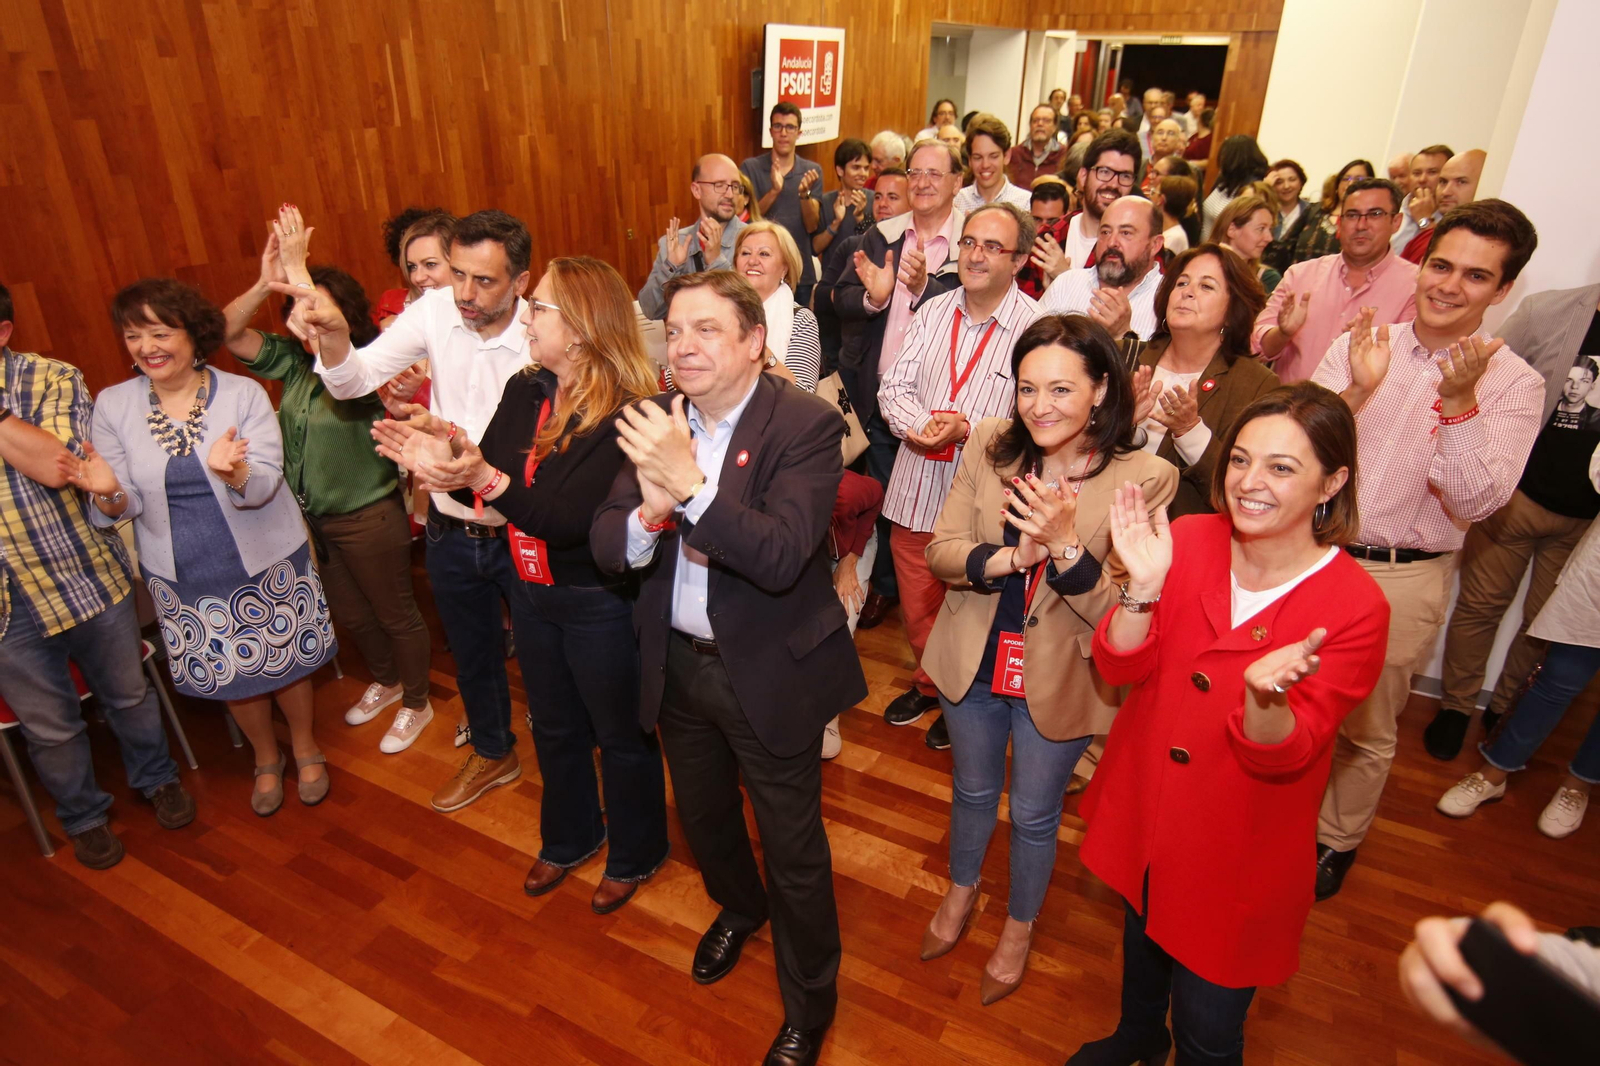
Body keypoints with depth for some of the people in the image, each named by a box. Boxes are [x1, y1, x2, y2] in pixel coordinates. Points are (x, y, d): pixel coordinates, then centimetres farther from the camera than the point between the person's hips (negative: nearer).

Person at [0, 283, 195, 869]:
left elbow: (62, 462, -24)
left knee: (128, 693, 19)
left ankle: (156, 777, 44)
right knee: (50, 727, 16)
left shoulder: (51, 378, -8)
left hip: (84, 574, -1)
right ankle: (82, 815, 39)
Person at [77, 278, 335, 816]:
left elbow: (264, 486, -20)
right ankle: (265, 757, 43)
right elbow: (125, 506, -5)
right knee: (229, 673, 17)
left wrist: (232, 471, -41)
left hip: (266, 563, -2)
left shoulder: (243, 394, -13)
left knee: (287, 661, 14)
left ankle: (305, 746, 41)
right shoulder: (113, 406, -6)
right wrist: (109, 494, -28)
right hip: (184, 578, 2)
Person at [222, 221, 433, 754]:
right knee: (350, 614, 24)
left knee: (396, 614, 10)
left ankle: (416, 704, 31)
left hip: (368, 517, -7)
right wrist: (266, 282, -22)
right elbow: (229, 334, -7)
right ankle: (385, 681, 49)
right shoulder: (294, 361, 0)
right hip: (312, 519, 7)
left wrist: (297, 267, -38)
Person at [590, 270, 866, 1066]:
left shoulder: (807, 425, -19)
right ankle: (738, 909, 60)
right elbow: (606, 546, -9)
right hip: (676, 664, 6)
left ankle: (809, 999, 39)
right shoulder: (656, 422, -4)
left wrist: (690, 485, -40)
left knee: (792, 848, 12)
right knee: (702, 815, 28)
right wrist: (652, 512, -30)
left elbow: (781, 558, -30)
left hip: (771, 672, -5)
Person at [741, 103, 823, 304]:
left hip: (800, 271, 2)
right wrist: (774, 191, -23)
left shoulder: (812, 171, 4)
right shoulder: (751, 167, -1)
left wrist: (805, 193, -20)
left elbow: (812, 226, -2)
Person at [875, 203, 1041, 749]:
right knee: (916, 605, 20)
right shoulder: (934, 311, 5)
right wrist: (918, 423, -17)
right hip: (916, 490, 5)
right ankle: (929, 684, 46)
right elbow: (894, 385, 4)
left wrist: (968, 431, -27)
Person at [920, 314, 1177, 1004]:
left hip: (1059, 680, -2)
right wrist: (1010, 557, -27)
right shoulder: (990, 445, -11)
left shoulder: (1145, 477, -19)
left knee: (1034, 815, 20)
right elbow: (940, 552, -9)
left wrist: (1064, 545, -34)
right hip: (972, 660, 3)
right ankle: (961, 890, 56)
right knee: (972, 790, 26)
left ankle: (1019, 927, 50)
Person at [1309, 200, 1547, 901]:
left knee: (1366, 729, 13)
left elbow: (1473, 504, -14)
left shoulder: (1513, 383, -5)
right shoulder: (1356, 348, 0)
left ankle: (1336, 840, 37)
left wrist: (1458, 403, -25)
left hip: (1402, 579, -2)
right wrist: (1357, 391, -22)